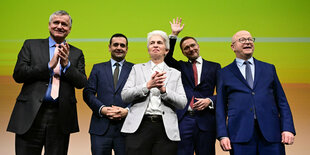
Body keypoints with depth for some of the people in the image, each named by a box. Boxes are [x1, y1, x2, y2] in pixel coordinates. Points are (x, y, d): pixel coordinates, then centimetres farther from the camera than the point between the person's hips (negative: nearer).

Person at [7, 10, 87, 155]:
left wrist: (66, 64, -14)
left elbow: (82, 83, 2)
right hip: (31, 115, -1)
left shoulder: (76, 53, 12)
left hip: (60, 117, 1)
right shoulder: (31, 45, 10)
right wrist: (49, 65, -12)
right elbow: (18, 74, -2)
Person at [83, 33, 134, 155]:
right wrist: (102, 109, -10)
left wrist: (127, 110, -15)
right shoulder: (98, 68, 13)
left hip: (125, 127, -1)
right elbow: (88, 93, 6)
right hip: (100, 127, 1)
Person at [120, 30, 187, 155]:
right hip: (139, 127, 0)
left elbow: (182, 103, 4)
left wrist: (163, 89, -12)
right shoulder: (137, 69, 15)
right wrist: (147, 85, -11)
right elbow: (125, 96, 3)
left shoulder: (175, 74, 15)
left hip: (166, 130, 1)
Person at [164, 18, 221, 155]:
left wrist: (210, 101, -11)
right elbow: (166, 58, -2)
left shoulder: (214, 67, 11)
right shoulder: (180, 67, 16)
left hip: (206, 119, 0)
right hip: (183, 119, 1)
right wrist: (174, 35, -4)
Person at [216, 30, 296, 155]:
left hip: (271, 132, 2)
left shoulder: (269, 69, 15)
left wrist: (288, 129, -1)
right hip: (240, 134, -1)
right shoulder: (224, 73, 10)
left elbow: (282, 101, 12)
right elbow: (221, 107, 7)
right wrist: (222, 135, -3)